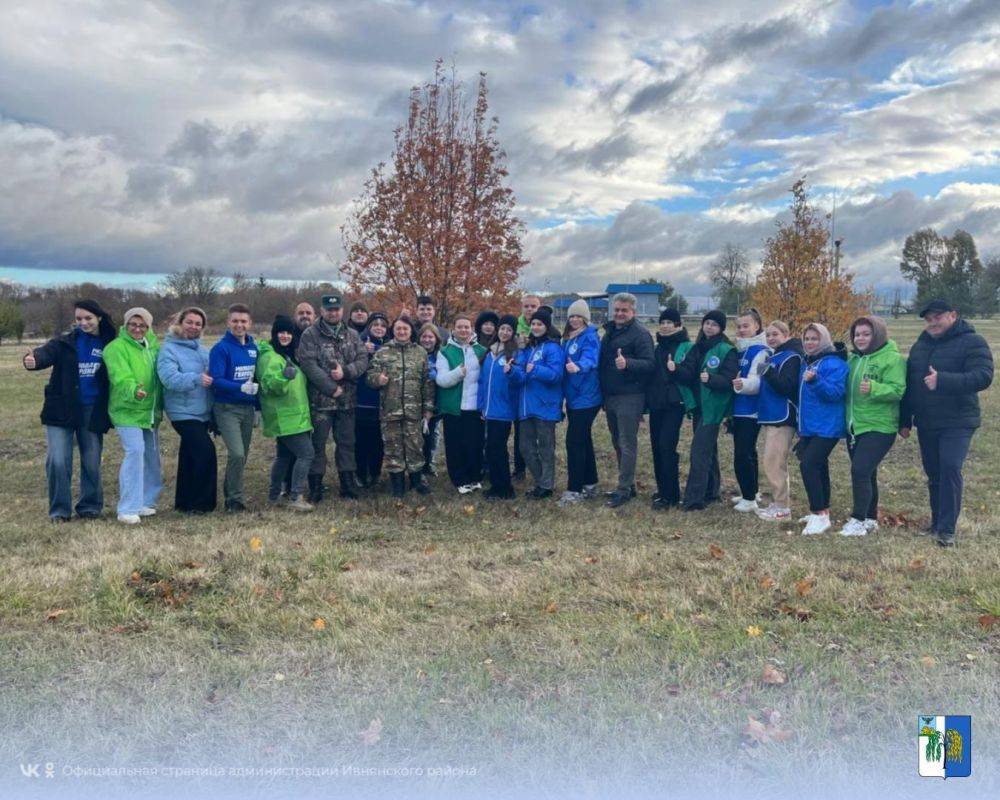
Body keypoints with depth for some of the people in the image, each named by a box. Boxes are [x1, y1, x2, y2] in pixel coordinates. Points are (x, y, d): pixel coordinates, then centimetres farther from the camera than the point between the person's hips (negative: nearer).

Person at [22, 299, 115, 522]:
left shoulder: (109, 344, 2)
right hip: (61, 410, -1)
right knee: (57, 461, -6)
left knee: (92, 463, 8)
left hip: (92, 412, 1)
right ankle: (59, 510, 10)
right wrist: (32, 359, -46)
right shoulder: (65, 342, -2)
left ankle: (89, 507, 25)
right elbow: (46, 352, -21)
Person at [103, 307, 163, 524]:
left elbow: (161, 374, 17)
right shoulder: (116, 347, -12)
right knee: (135, 452, -19)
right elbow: (121, 377, -26)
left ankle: (146, 502, 26)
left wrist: (160, 406, 15)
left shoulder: (152, 345, 10)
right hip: (127, 411, -7)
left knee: (151, 456, 12)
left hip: (151, 412, 8)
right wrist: (134, 390, -46)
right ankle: (127, 509, -12)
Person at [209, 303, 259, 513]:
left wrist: (258, 405, 15)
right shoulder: (221, 348, -10)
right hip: (227, 408, -6)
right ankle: (235, 499, 0)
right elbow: (216, 380, -18)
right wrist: (242, 387, -29)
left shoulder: (253, 347, 8)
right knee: (236, 453, -15)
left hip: (248, 408, 6)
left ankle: (230, 493, 28)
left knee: (243, 455, 11)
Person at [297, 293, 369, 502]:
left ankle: (348, 486, 21)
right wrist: (331, 388, -15)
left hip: (347, 400, 4)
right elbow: (309, 365, -13)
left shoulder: (352, 335, 12)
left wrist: (345, 371, -16)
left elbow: (363, 360, 3)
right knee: (318, 444, 1)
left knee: (346, 443, 11)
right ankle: (315, 489, 11)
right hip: (320, 399, -4)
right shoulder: (310, 335, -3)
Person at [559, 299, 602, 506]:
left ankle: (574, 489, -3)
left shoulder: (590, 336, -13)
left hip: (585, 397, -9)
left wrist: (578, 367, -52)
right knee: (583, 440, 15)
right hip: (573, 396, 9)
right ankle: (590, 484, 25)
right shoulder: (569, 338, 13)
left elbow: (590, 358, -32)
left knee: (574, 441, -9)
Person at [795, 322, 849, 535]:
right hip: (809, 426, 9)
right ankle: (821, 510, 27)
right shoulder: (806, 362, 14)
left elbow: (836, 392, -22)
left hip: (826, 427, -9)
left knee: (808, 464, -17)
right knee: (818, 466, 16)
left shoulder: (834, 363, -13)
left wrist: (815, 381, -36)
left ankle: (821, 515, -12)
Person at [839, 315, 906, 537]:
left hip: (878, 427, -8)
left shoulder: (892, 359, -10)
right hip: (854, 426, 8)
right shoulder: (853, 359, 13)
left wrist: (873, 388, -35)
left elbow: (897, 390, -19)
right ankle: (870, 518, 26)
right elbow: (847, 389, 22)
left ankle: (859, 520, -5)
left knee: (860, 471, -15)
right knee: (865, 474, 14)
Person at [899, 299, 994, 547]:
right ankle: (937, 523, 24)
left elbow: (983, 377, -21)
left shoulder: (972, 342, -7)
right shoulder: (920, 346, 12)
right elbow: (909, 385, 16)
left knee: (950, 469, -17)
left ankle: (947, 529, -12)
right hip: (926, 424, 6)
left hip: (957, 424, -6)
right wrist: (904, 421, 15)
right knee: (934, 475, 12)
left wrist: (942, 380, -31)